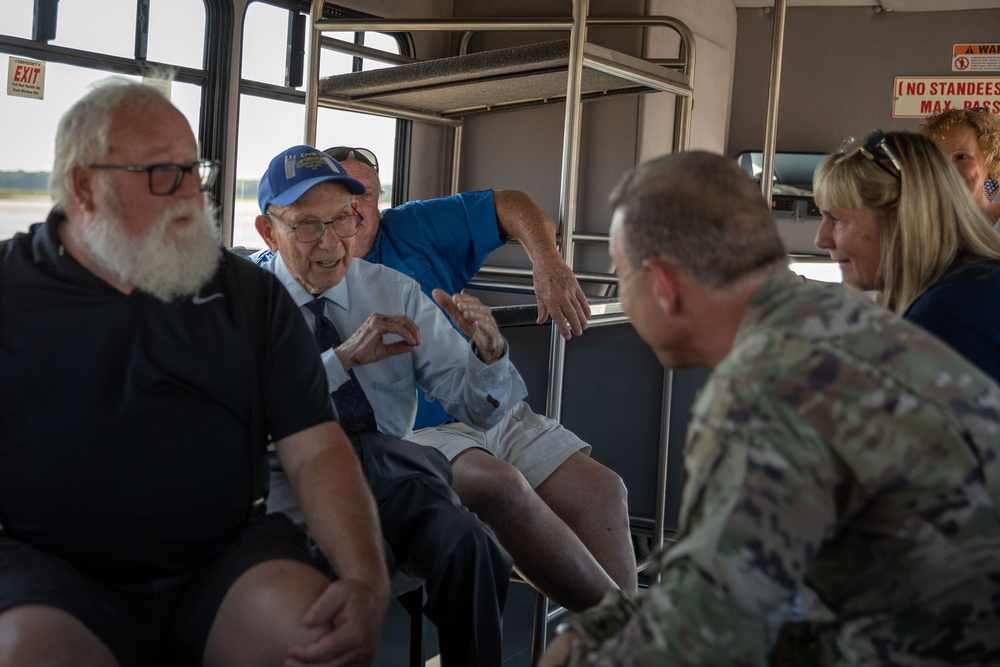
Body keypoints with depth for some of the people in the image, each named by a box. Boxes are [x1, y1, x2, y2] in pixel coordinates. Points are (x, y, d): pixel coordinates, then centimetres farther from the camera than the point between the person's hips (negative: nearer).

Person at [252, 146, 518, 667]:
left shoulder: (397, 294, 12)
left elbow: (480, 409, 9)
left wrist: (488, 350, -13)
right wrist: (344, 357, -18)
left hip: (393, 481, 3)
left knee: (464, 542, -30)